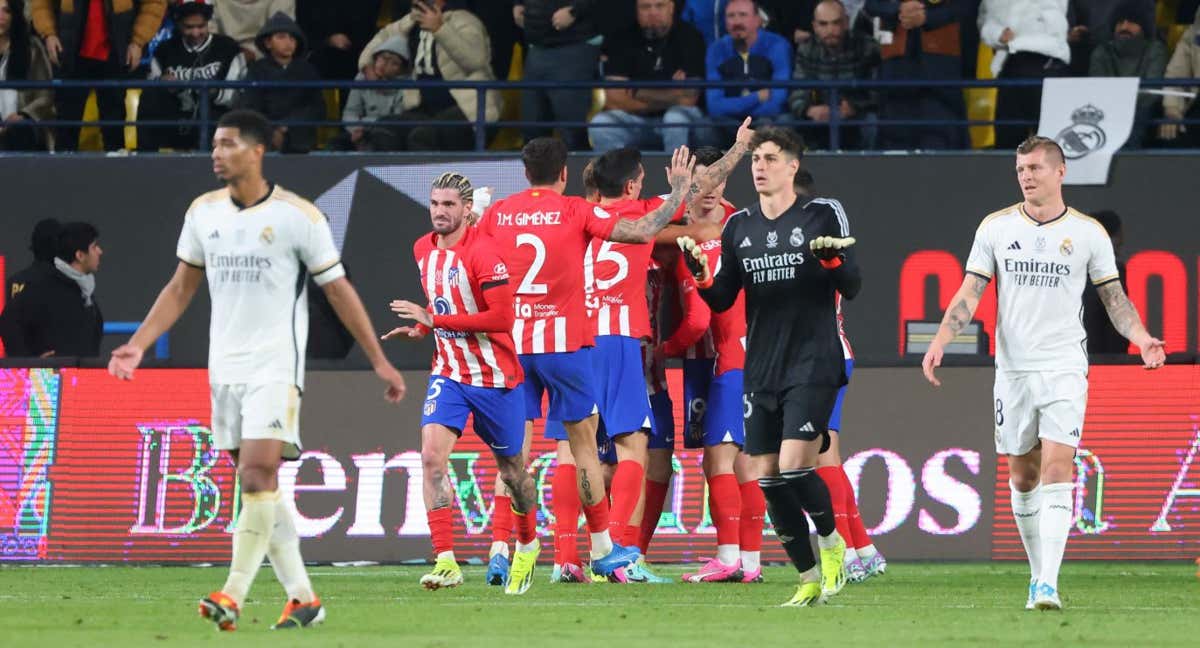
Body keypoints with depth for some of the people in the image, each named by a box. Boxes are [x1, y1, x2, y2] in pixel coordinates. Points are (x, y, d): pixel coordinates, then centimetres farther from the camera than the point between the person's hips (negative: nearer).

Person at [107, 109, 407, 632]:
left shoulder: (297, 216, -7)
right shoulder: (203, 212, 7)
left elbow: (338, 290, -1)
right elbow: (181, 288, 16)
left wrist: (378, 361, 0)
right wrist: (138, 345, 7)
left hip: (276, 367, -5)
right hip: (225, 368, 6)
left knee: (258, 474, -18)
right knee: (257, 485, 5)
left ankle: (234, 594, -18)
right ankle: (301, 598, 12)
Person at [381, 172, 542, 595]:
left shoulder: (483, 252, -19)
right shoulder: (423, 250, 5)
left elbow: (501, 318, -25)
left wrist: (433, 321, -25)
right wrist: (420, 330, 5)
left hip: (496, 377, -5)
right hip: (448, 373, 5)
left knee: (511, 467, 10)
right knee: (432, 454, -17)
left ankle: (528, 545, 38)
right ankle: (445, 561, -20)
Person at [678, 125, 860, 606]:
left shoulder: (823, 215, -2)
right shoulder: (739, 227, 11)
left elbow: (852, 287, -3)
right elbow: (721, 300, 13)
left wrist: (833, 258, -23)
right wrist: (699, 273, -7)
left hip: (812, 366, -5)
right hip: (761, 369, 5)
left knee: (794, 465, -17)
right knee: (766, 476, 1)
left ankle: (831, 541, 11)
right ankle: (810, 578, 13)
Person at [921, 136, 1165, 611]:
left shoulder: (1089, 233, 2)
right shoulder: (996, 227, 5)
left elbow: (1113, 298, 8)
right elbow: (970, 292, 4)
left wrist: (1141, 338, -10)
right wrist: (940, 341, -10)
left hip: (1064, 370, -2)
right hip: (1013, 370, 2)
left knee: (1057, 469, -15)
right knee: (1021, 475, 7)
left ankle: (1048, 585, -21)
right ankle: (1038, 573, 22)